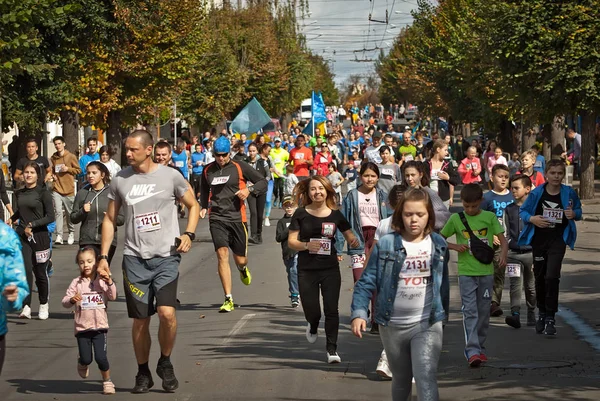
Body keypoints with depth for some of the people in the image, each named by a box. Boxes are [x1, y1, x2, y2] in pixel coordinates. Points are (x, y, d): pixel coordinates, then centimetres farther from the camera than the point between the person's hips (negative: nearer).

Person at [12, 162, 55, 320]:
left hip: (40, 236, -3)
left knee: (40, 273, 7)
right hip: (22, 236, 3)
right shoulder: (19, 193, 9)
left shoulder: (43, 193, -5)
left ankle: (43, 305, 26)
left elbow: (50, 217, -10)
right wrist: (12, 219, 19)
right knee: (25, 270, -14)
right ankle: (26, 307, -20)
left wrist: (32, 224, -14)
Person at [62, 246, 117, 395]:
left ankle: (107, 381, 14)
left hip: (100, 326, 0)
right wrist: (71, 300, -30)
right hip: (82, 327, 0)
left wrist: (109, 283, -24)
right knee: (86, 359, 2)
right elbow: (65, 302, -7)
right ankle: (82, 363, 40)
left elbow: (113, 297, -9)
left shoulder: (102, 280, 1)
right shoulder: (77, 282, -2)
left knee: (101, 357, -10)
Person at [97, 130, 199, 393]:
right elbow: (110, 219, 11)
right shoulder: (120, 180, 4)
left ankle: (165, 363, 7)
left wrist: (189, 234, -5)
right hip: (135, 259, 2)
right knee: (140, 319, 5)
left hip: (166, 256, -2)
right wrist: (103, 256, 5)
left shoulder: (170, 176, -1)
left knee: (166, 312, -17)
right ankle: (143, 373, 22)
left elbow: (192, 205, 11)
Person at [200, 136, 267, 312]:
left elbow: (263, 182, 4)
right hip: (217, 218, 1)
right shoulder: (208, 170, 10)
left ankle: (243, 269, 47)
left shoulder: (240, 167, 1)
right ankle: (228, 300, -13)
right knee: (222, 255, -14)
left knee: (240, 259, 4)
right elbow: (204, 190, 28)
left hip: (237, 217, -1)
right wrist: (203, 206, 11)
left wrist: (249, 189, -14)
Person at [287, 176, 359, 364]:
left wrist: (354, 241, -13)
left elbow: (350, 236, 11)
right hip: (306, 270, -1)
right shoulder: (301, 214, -1)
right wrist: (306, 245, -22)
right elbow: (291, 241, -2)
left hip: (330, 269, 1)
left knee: (331, 309, -5)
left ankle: (332, 349, 4)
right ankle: (313, 327, 38)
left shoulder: (336, 215, 4)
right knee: (312, 311, 2)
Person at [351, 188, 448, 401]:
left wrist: (444, 315, 13)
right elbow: (366, 282, -5)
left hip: (428, 324, -1)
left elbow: (444, 282, 11)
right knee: (401, 380, 18)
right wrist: (358, 313, -18)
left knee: (426, 377, -18)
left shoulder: (438, 245, 1)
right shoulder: (385, 245, -6)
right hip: (393, 325, 1)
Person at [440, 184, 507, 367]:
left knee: (483, 312, 9)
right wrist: (456, 246, -7)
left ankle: (480, 348, 23)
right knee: (470, 311, -10)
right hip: (466, 272, -1)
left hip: (486, 272, 1)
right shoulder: (456, 219, 2)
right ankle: (472, 351, -16)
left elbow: (503, 240, 0)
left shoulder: (489, 217, 2)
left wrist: (503, 254, -21)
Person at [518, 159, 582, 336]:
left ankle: (550, 318, -8)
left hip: (558, 240, -1)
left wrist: (574, 214, -12)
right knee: (540, 277, 12)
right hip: (539, 240, 2)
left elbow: (578, 210, 11)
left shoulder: (569, 193, -3)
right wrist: (532, 218, -18)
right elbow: (522, 211, 2)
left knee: (552, 277, -15)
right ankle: (542, 313, 33)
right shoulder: (536, 193, -6)